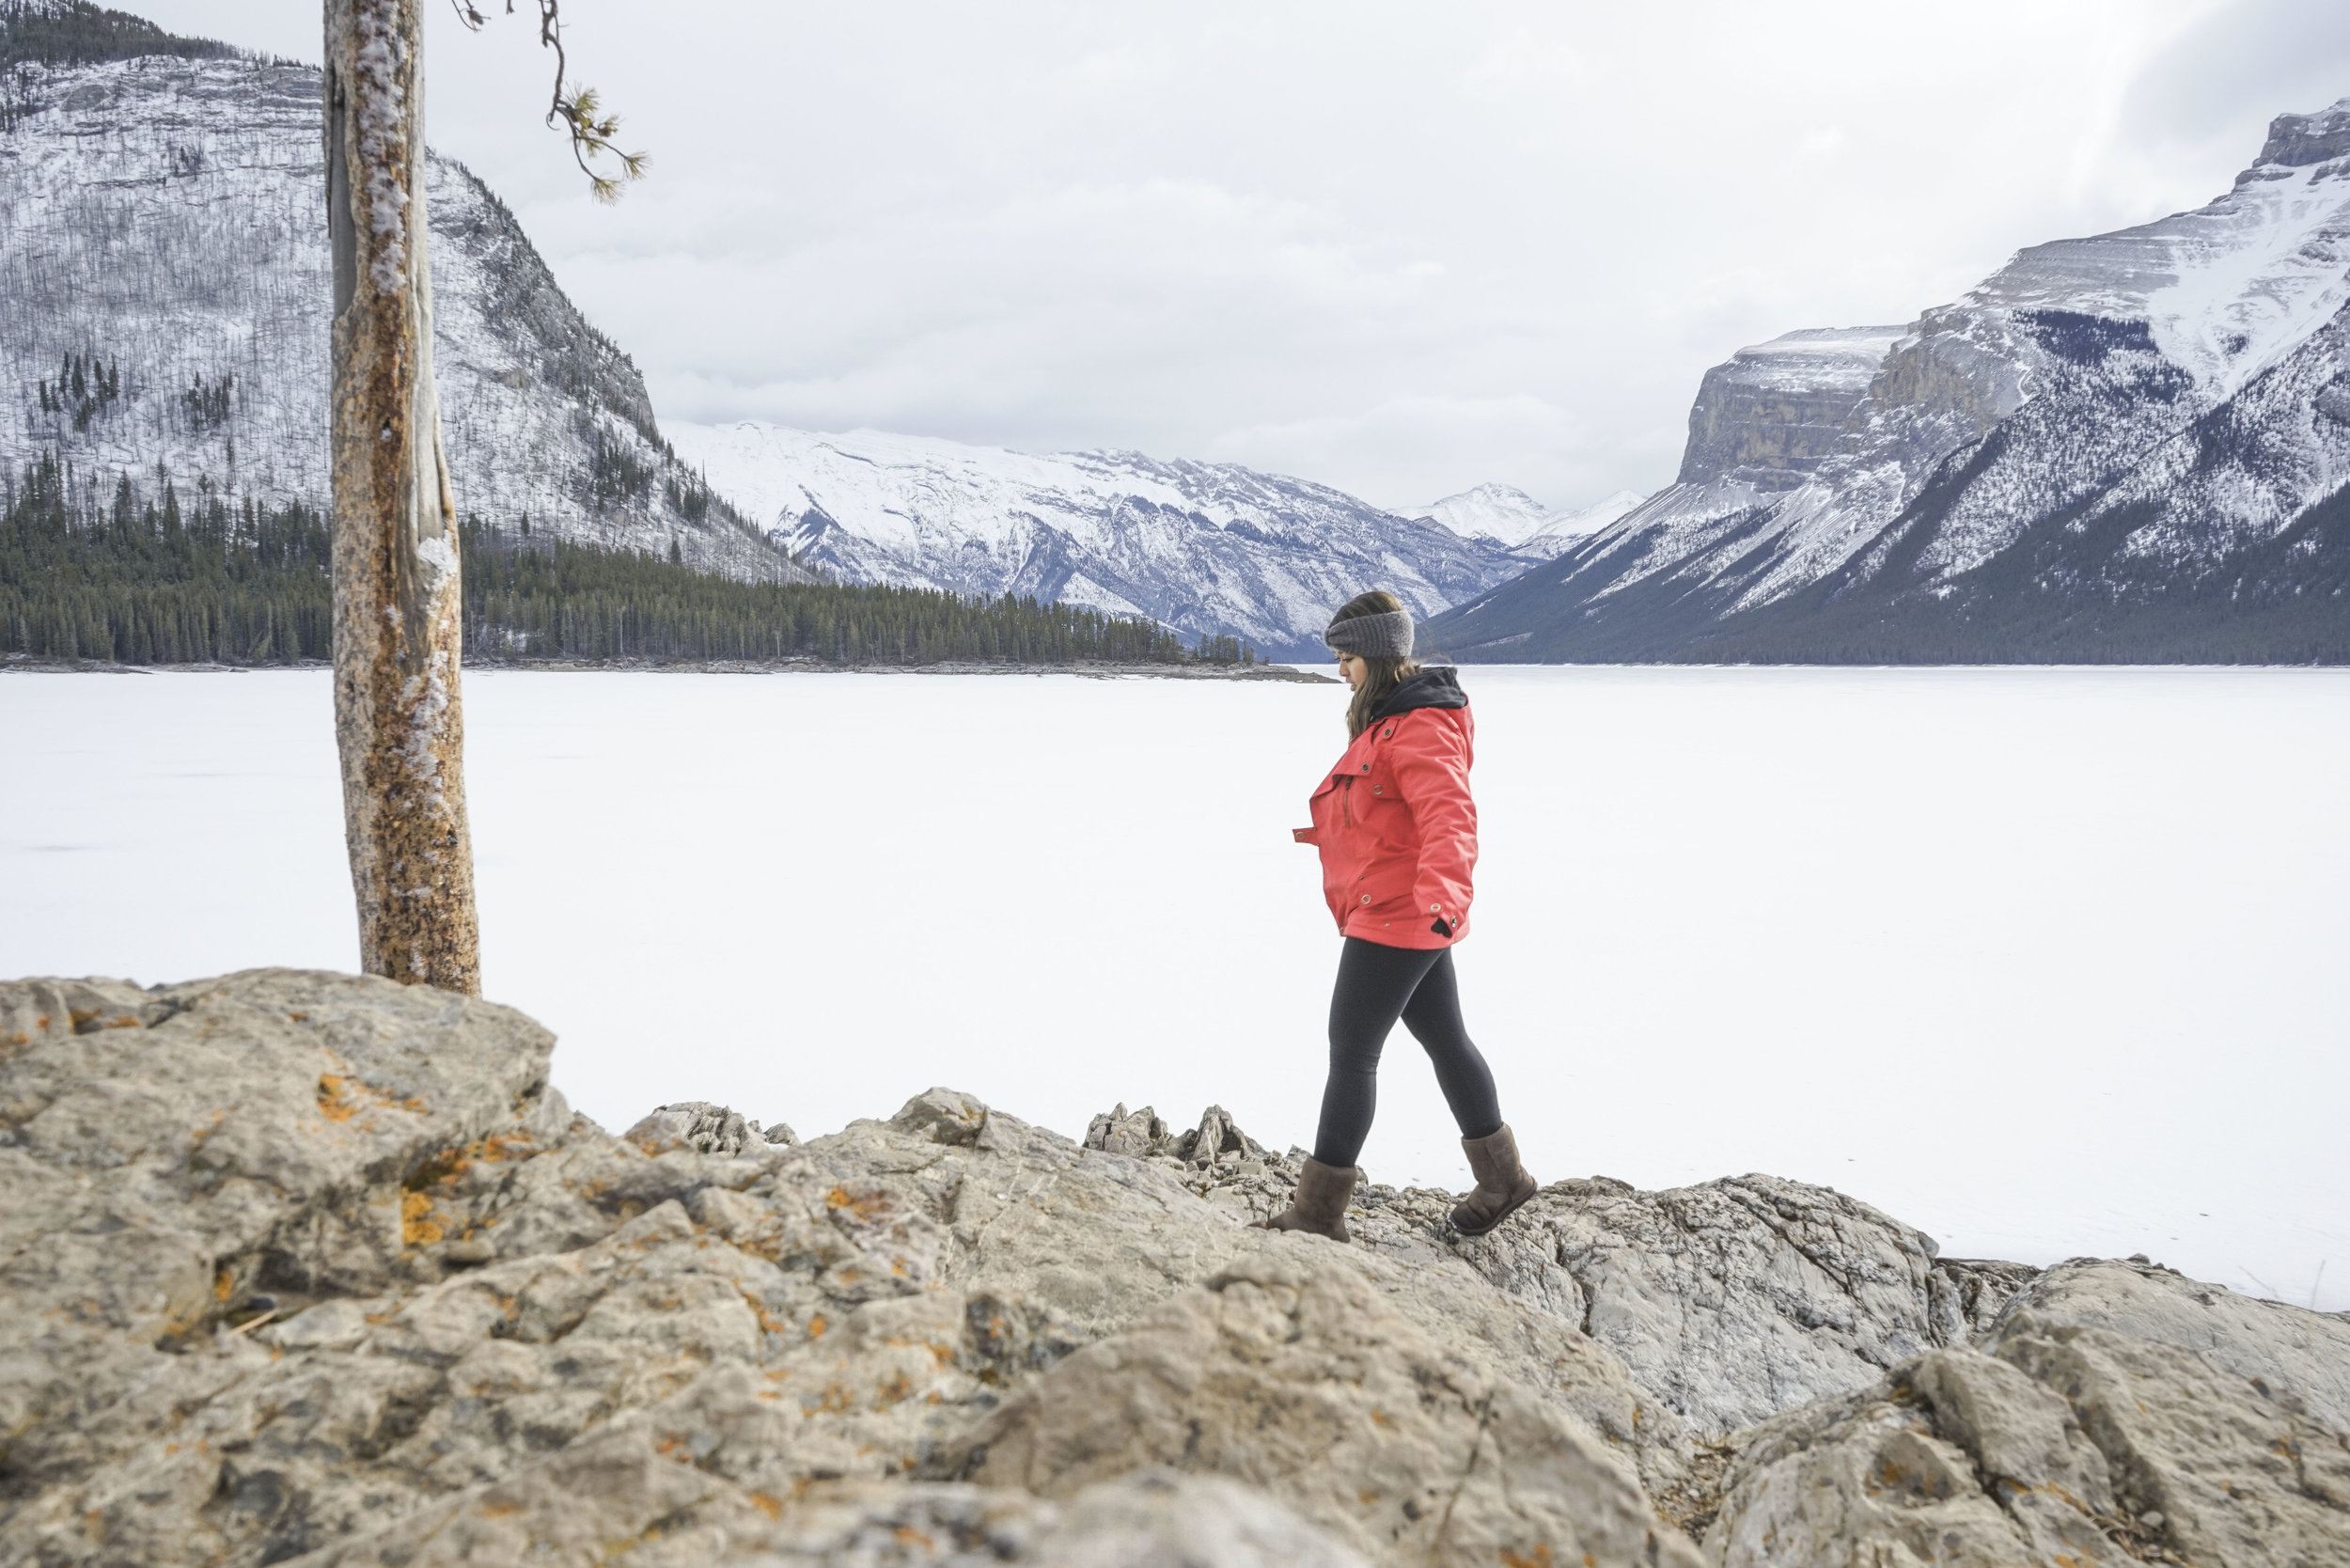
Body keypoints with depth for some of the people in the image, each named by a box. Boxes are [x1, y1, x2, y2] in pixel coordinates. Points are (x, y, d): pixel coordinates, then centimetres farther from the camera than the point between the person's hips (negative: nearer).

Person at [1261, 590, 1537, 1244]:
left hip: (1394, 917, -11)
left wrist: (1443, 893, -47)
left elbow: (1449, 818, -33)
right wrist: (1311, 829, 33)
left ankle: (1319, 1212, 3)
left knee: (1351, 1052, -5)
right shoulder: (1389, 719, 14)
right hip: (1412, 919, 11)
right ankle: (1502, 1177, 31)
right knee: (1444, 1039, 18)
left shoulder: (1421, 729, -19)